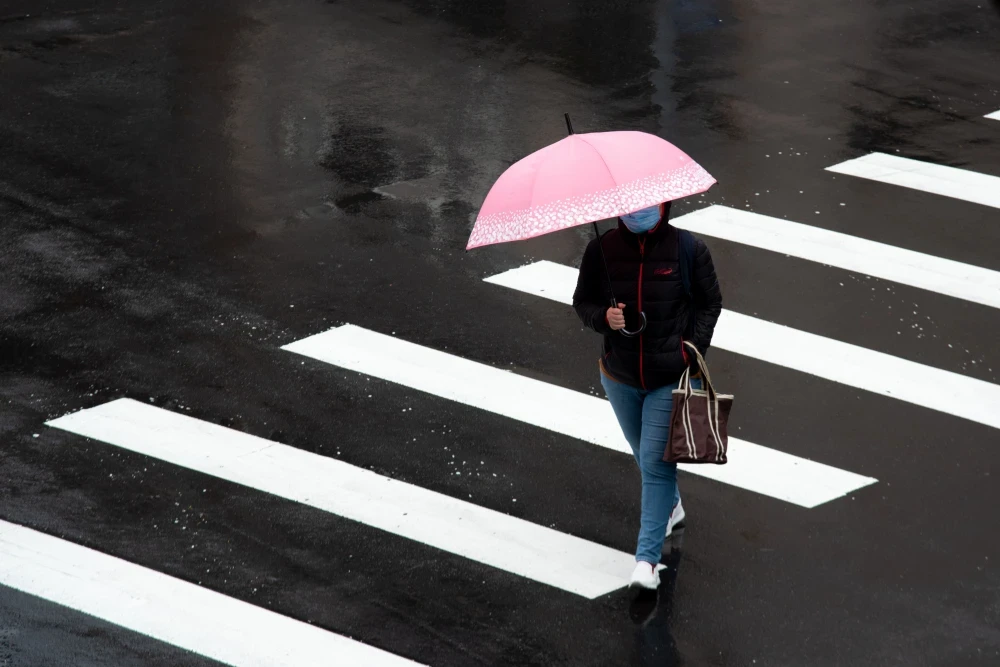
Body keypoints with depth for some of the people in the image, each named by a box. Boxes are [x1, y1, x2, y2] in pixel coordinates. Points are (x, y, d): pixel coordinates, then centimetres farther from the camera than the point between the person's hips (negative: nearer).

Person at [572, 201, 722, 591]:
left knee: (656, 461, -9)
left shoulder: (689, 250, -11)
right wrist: (603, 317, -20)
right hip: (620, 376, 3)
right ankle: (671, 507, 51)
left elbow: (710, 302, 2)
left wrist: (693, 347, -11)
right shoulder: (602, 250, -7)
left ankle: (647, 558, -6)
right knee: (644, 456, 22)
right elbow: (582, 301, 2)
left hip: (672, 379, -3)